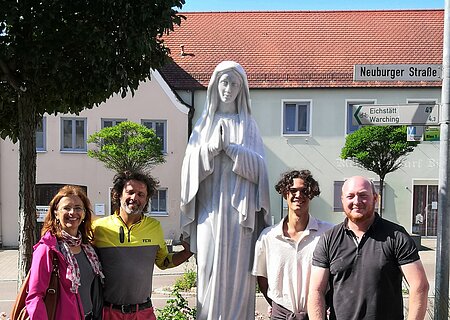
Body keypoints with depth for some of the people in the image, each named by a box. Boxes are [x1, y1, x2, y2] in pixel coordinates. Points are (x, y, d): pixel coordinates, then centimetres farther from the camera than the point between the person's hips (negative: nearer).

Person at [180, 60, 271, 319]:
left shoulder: (248, 125, 10)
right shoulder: (204, 123, 12)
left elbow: (258, 165, -1)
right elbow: (191, 164, 3)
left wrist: (230, 147, -14)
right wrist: (210, 148, -14)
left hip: (239, 208, -1)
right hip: (209, 208, 1)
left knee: (237, 268, -1)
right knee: (210, 266, -1)